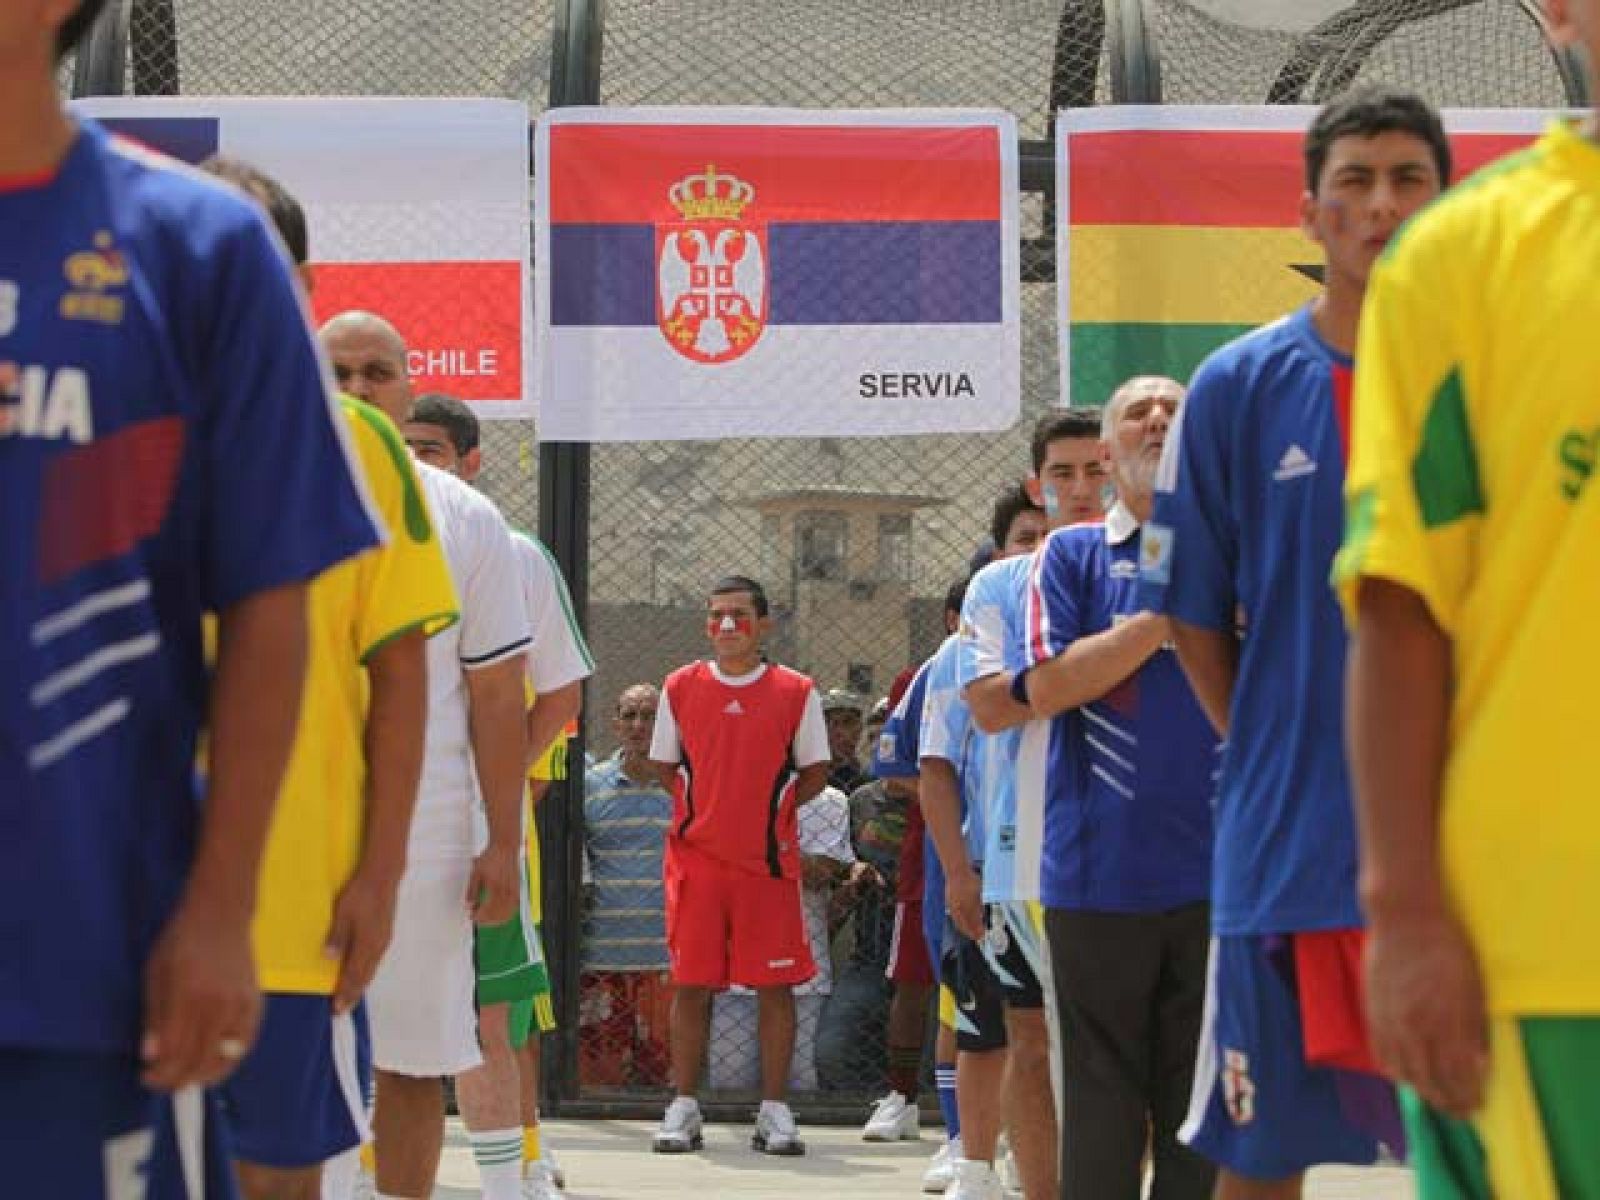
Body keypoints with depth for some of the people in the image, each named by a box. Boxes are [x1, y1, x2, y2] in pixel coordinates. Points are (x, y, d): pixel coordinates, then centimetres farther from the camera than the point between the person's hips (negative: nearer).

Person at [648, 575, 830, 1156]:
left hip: (770, 862, -1)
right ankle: (683, 1108, 9)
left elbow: (815, 772, 10)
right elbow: (664, 767, 16)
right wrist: (702, 808, 5)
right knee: (691, 984, 1)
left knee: (775, 986, -1)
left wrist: (775, 804, -1)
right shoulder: (681, 688, 6)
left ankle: (774, 1110, 6)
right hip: (696, 856, 1)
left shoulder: (796, 692, 2)